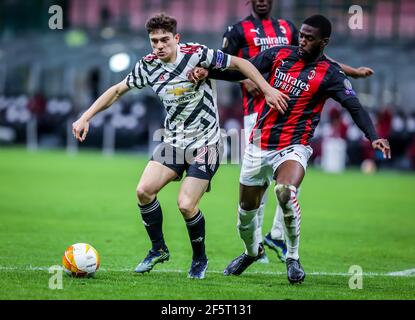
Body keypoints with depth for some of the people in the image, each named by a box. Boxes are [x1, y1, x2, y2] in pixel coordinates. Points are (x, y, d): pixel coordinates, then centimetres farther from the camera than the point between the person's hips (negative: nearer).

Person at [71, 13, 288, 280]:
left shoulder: (197, 55, -16)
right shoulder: (148, 66, -2)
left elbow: (238, 63, -7)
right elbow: (117, 91, 10)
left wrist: (268, 90, -12)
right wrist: (85, 118, 5)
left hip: (206, 143, -5)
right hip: (173, 141, 5)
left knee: (186, 205, -14)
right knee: (144, 190, -12)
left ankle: (200, 259, 12)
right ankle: (159, 249, 10)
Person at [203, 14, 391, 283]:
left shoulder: (330, 74, -8)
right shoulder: (279, 54, 3)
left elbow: (354, 106, -17)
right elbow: (241, 72, 9)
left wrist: (373, 137, -32)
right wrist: (206, 71, -3)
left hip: (293, 148, -4)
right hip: (259, 146, 4)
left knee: (286, 193, -32)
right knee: (247, 208, 12)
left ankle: (293, 258, -11)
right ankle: (252, 251, 44)